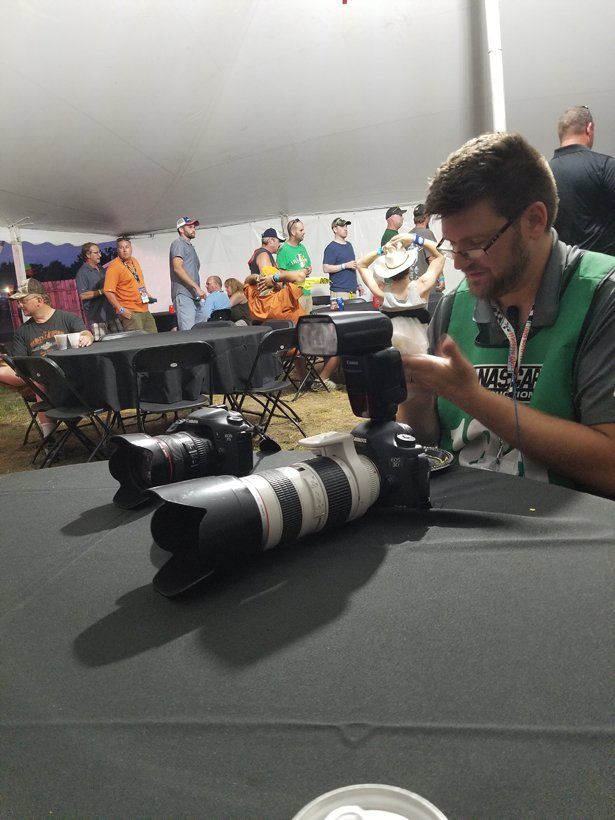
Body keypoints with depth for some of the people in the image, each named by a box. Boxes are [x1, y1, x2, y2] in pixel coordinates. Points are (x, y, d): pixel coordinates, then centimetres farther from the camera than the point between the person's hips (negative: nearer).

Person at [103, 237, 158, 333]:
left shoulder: (135, 261, 14)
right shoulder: (114, 267, -11)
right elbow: (108, 291, -18)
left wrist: (147, 294, 20)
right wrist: (121, 310, -21)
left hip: (145, 310, 8)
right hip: (129, 313, -8)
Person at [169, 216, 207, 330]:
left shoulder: (190, 246, 27)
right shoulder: (178, 243, -1)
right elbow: (177, 268, -14)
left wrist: (199, 291, 17)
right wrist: (197, 287, -18)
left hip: (196, 296, 9)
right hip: (184, 295, -9)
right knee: (188, 334, -16)